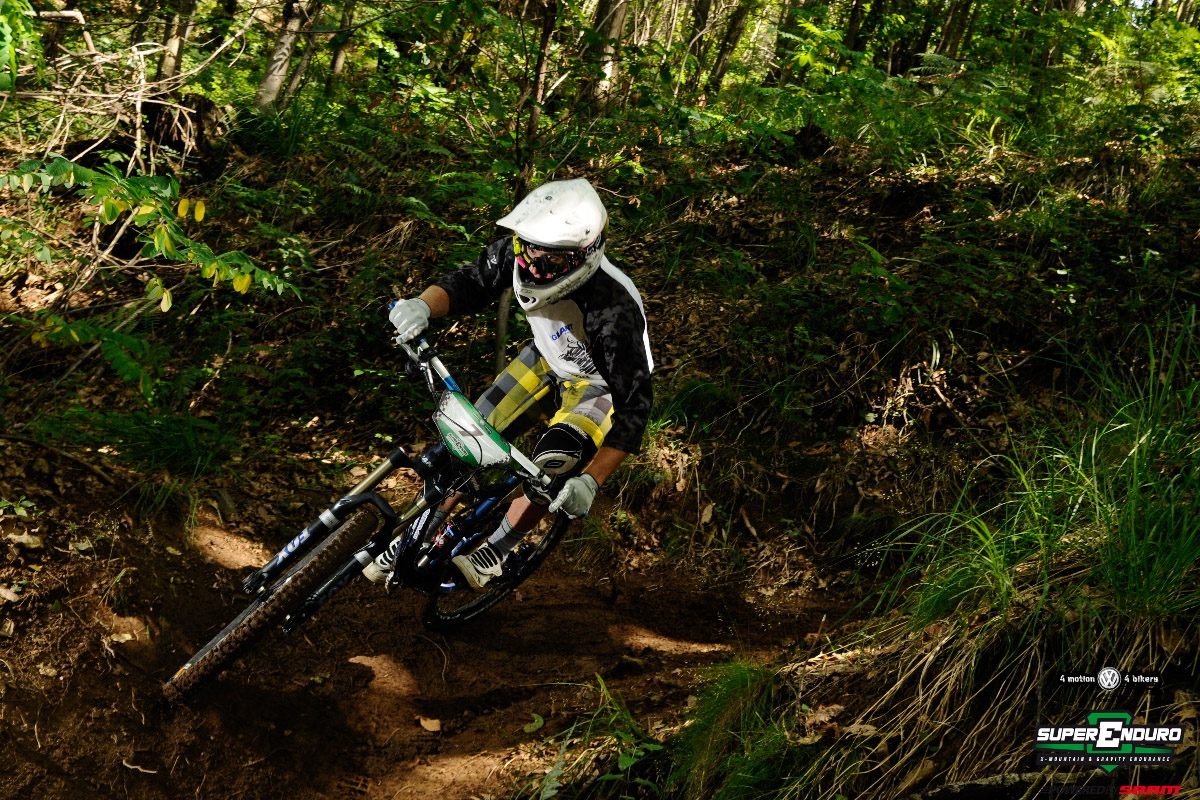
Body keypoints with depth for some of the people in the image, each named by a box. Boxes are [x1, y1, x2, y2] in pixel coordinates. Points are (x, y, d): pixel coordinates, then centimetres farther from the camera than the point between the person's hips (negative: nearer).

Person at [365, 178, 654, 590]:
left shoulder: (614, 312, -42)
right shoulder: (519, 253, -27)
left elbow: (633, 406, -36)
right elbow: (468, 283, -13)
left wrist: (590, 482, -42)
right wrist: (422, 306, -37)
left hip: (600, 385, -5)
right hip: (548, 359, 5)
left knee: (554, 467, -26)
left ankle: (496, 550, 1)